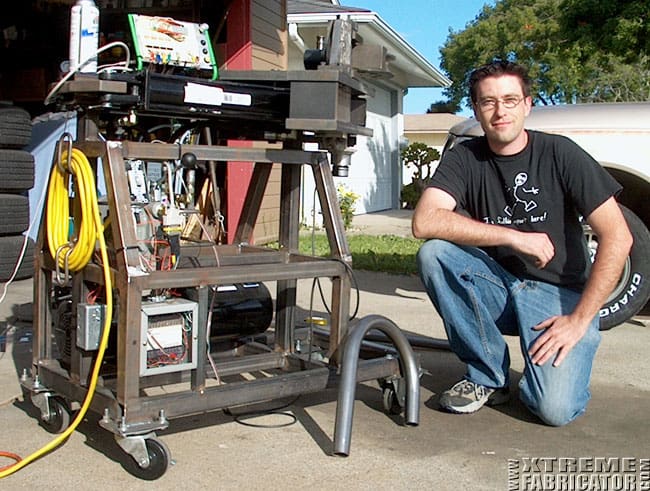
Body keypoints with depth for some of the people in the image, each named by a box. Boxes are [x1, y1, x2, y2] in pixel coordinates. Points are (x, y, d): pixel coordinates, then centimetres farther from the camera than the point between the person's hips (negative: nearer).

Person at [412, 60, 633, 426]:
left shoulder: (559, 154, -7)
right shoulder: (464, 159, -2)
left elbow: (617, 238, -11)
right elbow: (424, 222, -20)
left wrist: (579, 320, -16)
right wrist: (513, 236, -24)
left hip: (559, 293, -2)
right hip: (495, 287, 3)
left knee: (555, 408, -26)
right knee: (434, 252, -26)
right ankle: (489, 375, -9)